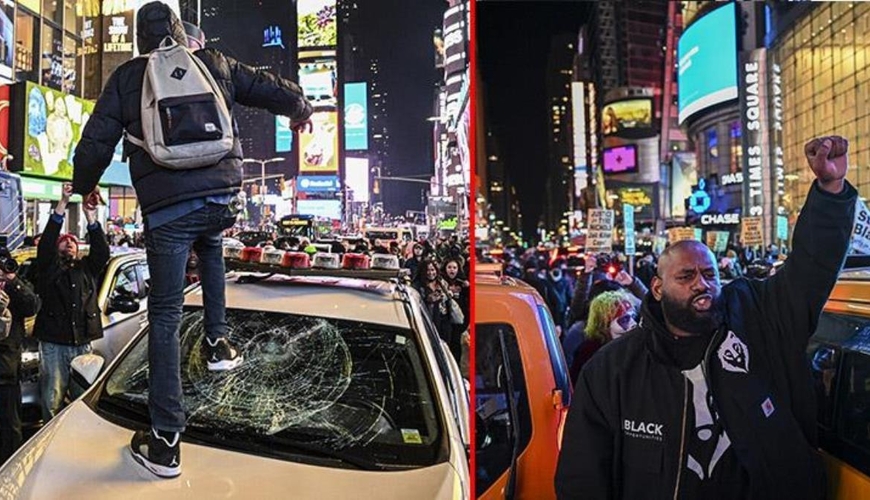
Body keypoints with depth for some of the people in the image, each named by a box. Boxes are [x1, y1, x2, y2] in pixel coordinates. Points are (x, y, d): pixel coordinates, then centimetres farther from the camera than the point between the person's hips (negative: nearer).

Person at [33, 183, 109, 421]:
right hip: (53, 343, -2)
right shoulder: (48, 267, 11)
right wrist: (63, 203, -13)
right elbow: (46, 242, -5)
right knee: (53, 400, -2)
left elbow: (102, 251, 0)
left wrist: (91, 217, -11)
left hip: (83, 342, 2)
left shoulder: (87, 268, 17)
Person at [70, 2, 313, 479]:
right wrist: (301, 109, 40)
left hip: (165, 206, -2)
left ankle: (165, 440, 6)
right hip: (221, 193, 2)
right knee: (210, 248, 38)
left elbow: (95, 143, 10)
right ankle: (217, 341, 30)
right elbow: (276, 91, 18)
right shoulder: (215, 63, 14)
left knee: (165, 315, 4)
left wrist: (83, 188, 29)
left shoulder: (126, 77, 11)